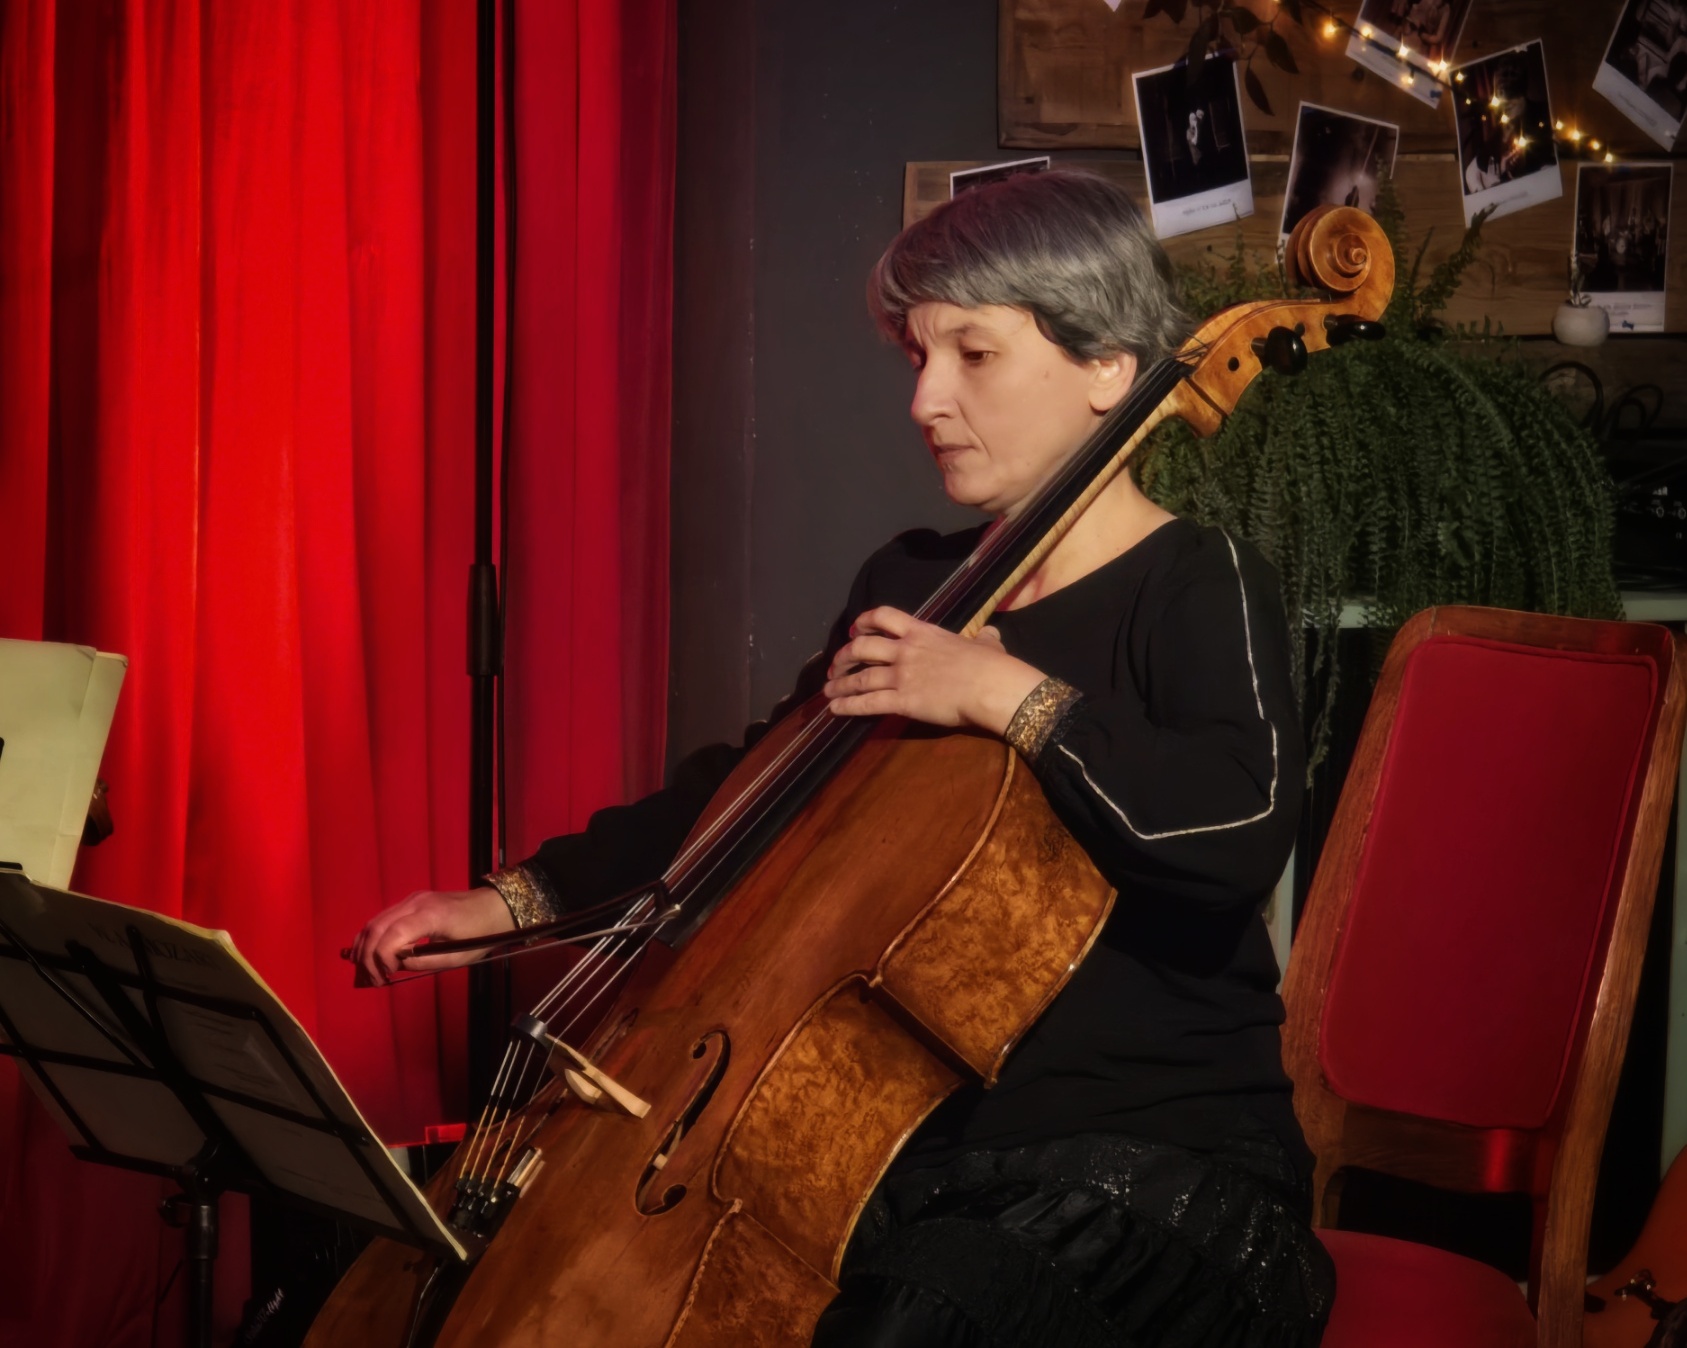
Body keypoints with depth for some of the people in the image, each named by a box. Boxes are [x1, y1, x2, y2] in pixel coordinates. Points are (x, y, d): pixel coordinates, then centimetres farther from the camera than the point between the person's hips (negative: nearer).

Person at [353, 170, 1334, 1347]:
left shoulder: (1200, 589, -8)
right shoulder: (913, 583, 13)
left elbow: (1238, 836, -29)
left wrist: (1012, 693, -27)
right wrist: (519, 898, 12)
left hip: (1157, 1159, -6)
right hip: (927, 1125, 7)